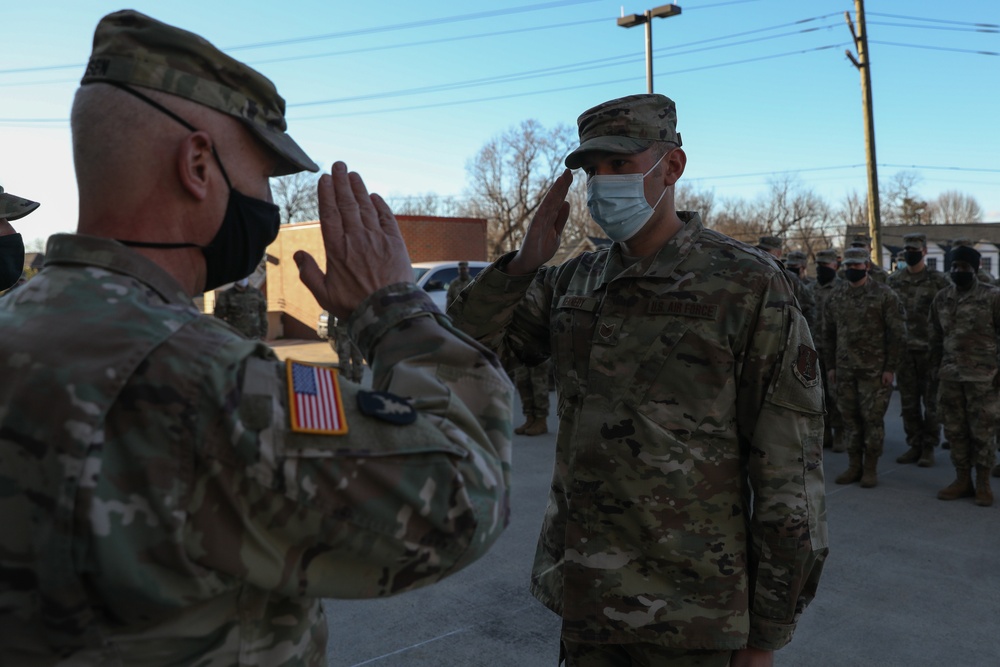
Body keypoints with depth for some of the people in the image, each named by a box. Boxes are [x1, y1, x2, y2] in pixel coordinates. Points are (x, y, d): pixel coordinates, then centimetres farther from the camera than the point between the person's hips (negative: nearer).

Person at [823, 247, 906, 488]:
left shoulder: (884, 295, -4)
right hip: (844, 370, 4)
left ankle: (870, 468, 12)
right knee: (850, 418, 8)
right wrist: (830, 366, 10)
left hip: (875, 370, -4)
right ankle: (854, 466, 19)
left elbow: (897, 334, -6)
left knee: (872, 418, 1)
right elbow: (828, 334, 15)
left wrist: (890, 368, -10)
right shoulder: (835, 297, 9)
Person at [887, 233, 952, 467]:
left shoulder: (939, 281, -2)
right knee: (908, 402, 8)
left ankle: (929, 448, 12)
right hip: (904, 351, 3)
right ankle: (914, 445, 18)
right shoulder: (894, 281, 8)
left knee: (931, 402, 3)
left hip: (930, 351, -3)